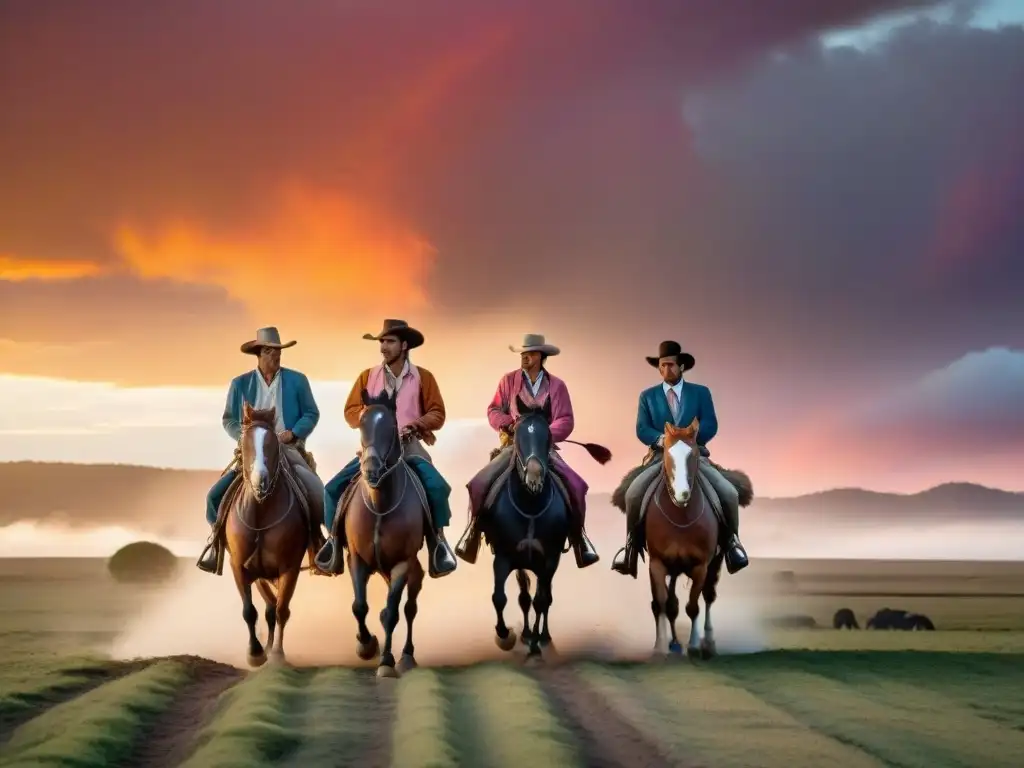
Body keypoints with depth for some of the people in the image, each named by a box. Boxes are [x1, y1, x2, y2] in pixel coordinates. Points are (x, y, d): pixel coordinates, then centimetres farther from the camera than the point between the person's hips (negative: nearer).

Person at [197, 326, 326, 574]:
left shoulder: (297, 381, 3)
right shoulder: (240, 384, 5)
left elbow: (311, 414, 3)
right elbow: (229, 420, 7)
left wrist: (293, 433, -14)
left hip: (289, 450, -1)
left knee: (317, 493, -23)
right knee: (216, 495, -12)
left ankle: (315, 536, 1)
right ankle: (218, 540, 10)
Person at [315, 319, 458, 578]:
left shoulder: (423, 377, 0)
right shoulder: (367, 376, 5)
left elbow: (437, 414, 0)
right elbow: (350, 412, 4)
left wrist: (417, 424, -18)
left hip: (409, 446, -2)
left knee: (437, 487, -27)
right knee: (334, 487, -13)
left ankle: (437, 542, -10)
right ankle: (335, 541, 5)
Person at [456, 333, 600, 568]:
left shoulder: (556, 385, 3)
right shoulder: (508, 380, 4)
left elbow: (566, 420, -3)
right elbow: (494, 410, 3)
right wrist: (510, 424, -16)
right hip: (514, 445, 0)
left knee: (576, 485, -20)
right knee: (480, 483, -20)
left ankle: (578, 536, -4)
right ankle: (474, 529, 1)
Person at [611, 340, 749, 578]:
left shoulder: (701, 392, 7)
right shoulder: (648, 396, 9)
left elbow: (710, 426, -5)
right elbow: (642, 430, -1)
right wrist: (662, 439, -23)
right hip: (661, 457, 0)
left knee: (729, 493, -19)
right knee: (633, 492, -25)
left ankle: (731, 540, 5)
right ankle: (631, 544, -9)